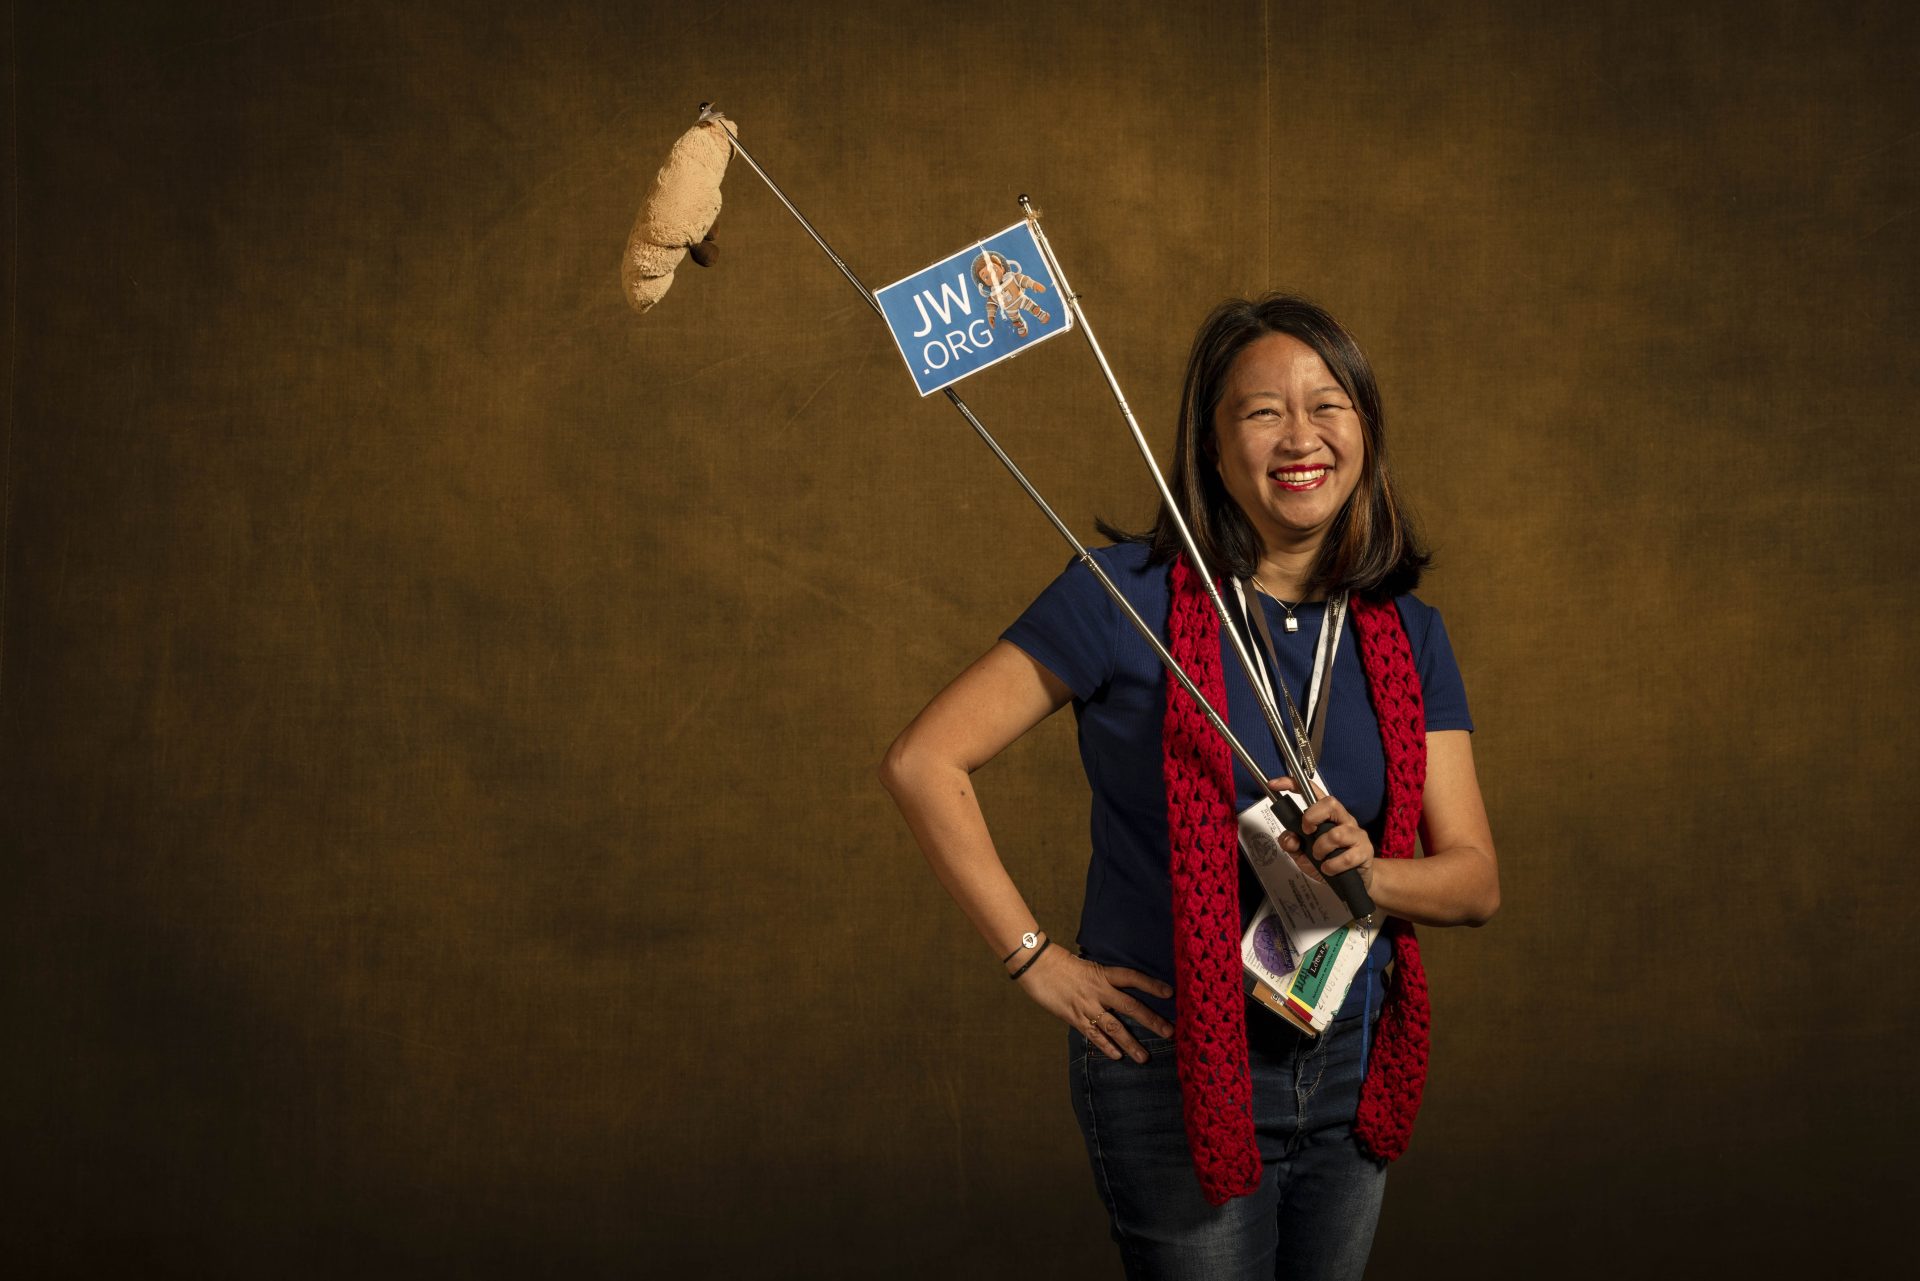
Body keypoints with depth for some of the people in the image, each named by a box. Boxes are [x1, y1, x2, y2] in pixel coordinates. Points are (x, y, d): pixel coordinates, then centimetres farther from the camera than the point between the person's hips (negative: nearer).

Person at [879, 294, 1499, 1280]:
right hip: (1180, 1069, -5)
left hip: (1355, 1068, 5)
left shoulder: (1406, 634, 2)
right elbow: (922, 763, -15)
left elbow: (1477, 881, 2)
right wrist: (1035, 960, -14)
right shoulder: (1128, 596, -13)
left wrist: (1372, 875, -20)